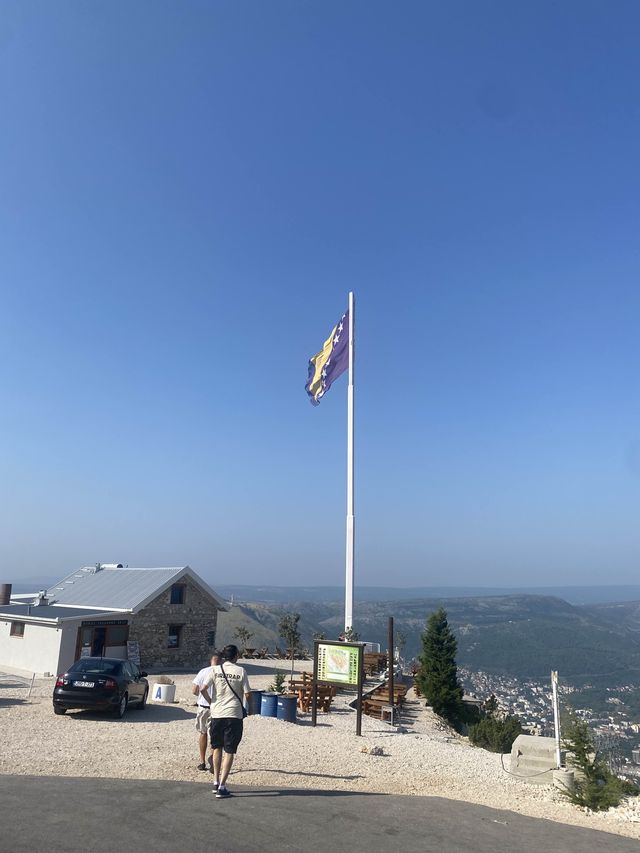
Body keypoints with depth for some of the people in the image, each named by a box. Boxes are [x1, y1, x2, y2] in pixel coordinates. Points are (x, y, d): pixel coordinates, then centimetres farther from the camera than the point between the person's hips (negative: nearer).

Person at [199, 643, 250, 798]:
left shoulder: (215, 670, -1)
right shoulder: (240, 671, -5)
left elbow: (202, 689, -9)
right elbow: (247, 694, -5)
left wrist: (210, 701, 8)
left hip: (216, 714, 2)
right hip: (234, 715, -2)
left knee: (217, 748, 20)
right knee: (229, 751, 5)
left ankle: (216, 782, 24)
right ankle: (222, 786, 2)